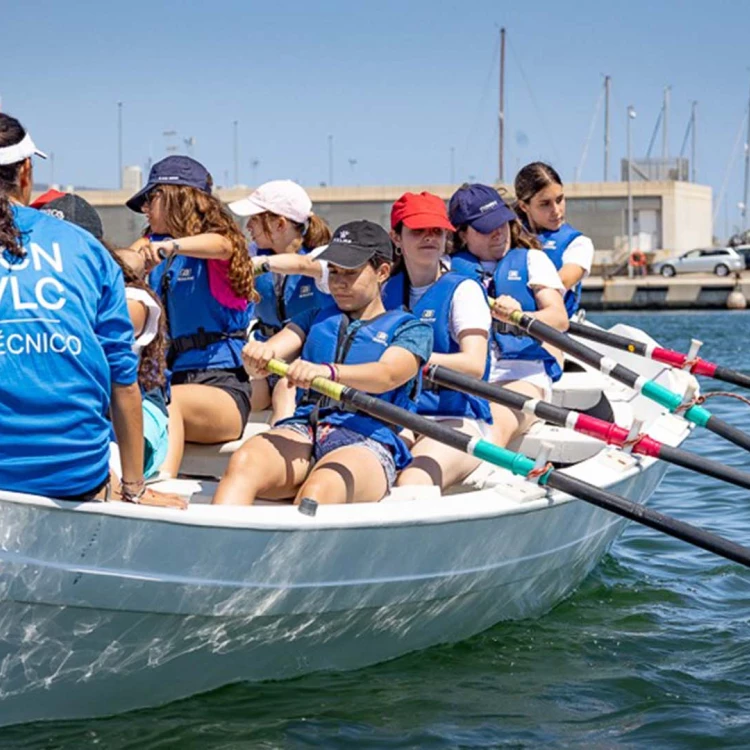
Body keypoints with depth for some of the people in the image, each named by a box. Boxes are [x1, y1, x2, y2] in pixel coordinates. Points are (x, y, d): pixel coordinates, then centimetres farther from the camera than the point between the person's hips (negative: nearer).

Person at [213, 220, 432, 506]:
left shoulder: (410, 329, 13)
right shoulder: (315, 319, 27)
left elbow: (386, 376, -9)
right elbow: (270, 350, 9)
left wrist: (326, 371, -30)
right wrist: (258, 354, -19)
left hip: (366, 442, -3)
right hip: (303, 430, 3)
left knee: (319, 490, -39)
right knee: (242, 463, -32)